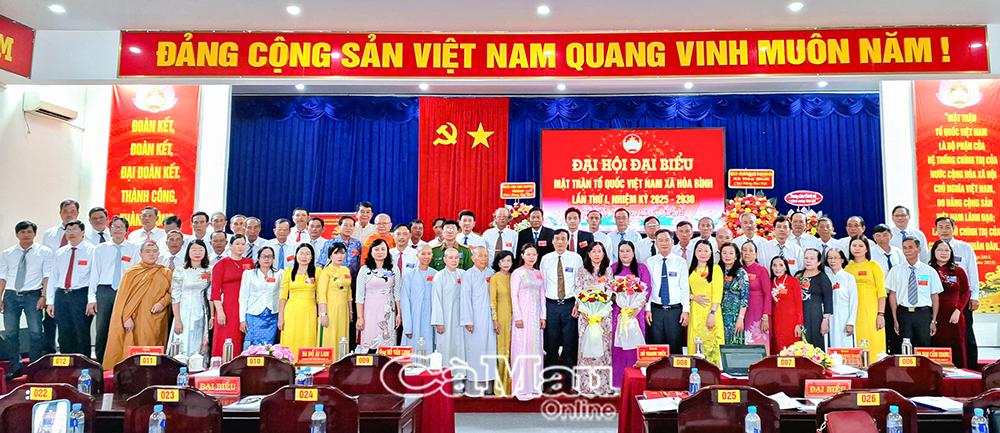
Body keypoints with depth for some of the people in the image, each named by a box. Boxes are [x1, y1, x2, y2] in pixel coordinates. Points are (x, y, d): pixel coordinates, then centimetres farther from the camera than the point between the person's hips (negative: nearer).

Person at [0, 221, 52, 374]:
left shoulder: (44, 252, 1)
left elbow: (47, 276, -3)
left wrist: (43, 296, -12)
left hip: (33, 295, -3)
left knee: (35, 332, -3)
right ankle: (14, 368, 17)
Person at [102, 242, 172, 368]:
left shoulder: (166, 273, 8)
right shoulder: (131, 272, 3)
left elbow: (171, 293, 12)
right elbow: (123, 297, 1)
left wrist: (162, 303, -8)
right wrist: (126, 318, -8)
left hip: (156, 321, 1)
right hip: (134, 320, -1)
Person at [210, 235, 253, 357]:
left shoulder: (250, 263, 12)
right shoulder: (221, 264, 2)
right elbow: (215, 290, -2)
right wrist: (220, 311, -10)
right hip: (228, 307, -3)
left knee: (243, 342, 2)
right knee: (226, 344, -4)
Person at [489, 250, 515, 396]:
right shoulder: (495, 278, -3)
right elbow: (492, 300, -5)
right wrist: (495, 320, -10)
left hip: (513, 316, 4)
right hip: (501, 316, -4)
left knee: (511, 349, 7)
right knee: (502, 350, 0)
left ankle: (511, 384, 16)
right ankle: (500, 386, 9)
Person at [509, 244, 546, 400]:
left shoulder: (539, 273, 12)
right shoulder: (517, 273, -4)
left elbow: (542, 296, 12)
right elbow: (514, 295, -8)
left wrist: (543, 316, 6)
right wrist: (518, 317, -14)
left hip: (536, 315, 6)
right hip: (522, 314, -5)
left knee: (535, 348, 8)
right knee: (522, 348, -3)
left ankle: (534, 386, 17)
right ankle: (521, 388, 3)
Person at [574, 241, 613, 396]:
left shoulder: (608, 270, 8)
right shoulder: (582, 271, 7)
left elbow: (610, 292, 3)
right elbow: (579, 293, 2)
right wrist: (584, 311, -11)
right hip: (586, 314, 0)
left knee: (603, 346, -1)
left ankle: (604, 384, 6)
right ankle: (587, 384, 5)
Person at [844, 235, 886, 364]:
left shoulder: (874, 266, 3)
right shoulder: (847, 268, 10)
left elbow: (881, 292, -2)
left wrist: (881, 314, -9)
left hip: (871, 313, -2)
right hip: (853, 313, 2)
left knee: (873, 345, -1)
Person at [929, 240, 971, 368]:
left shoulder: (958, 271, 7)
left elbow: (966, 292, 8)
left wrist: (958, 310, -4)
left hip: (954, 317, 2)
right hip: (935, 317, -2)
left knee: (957, 350, 5)